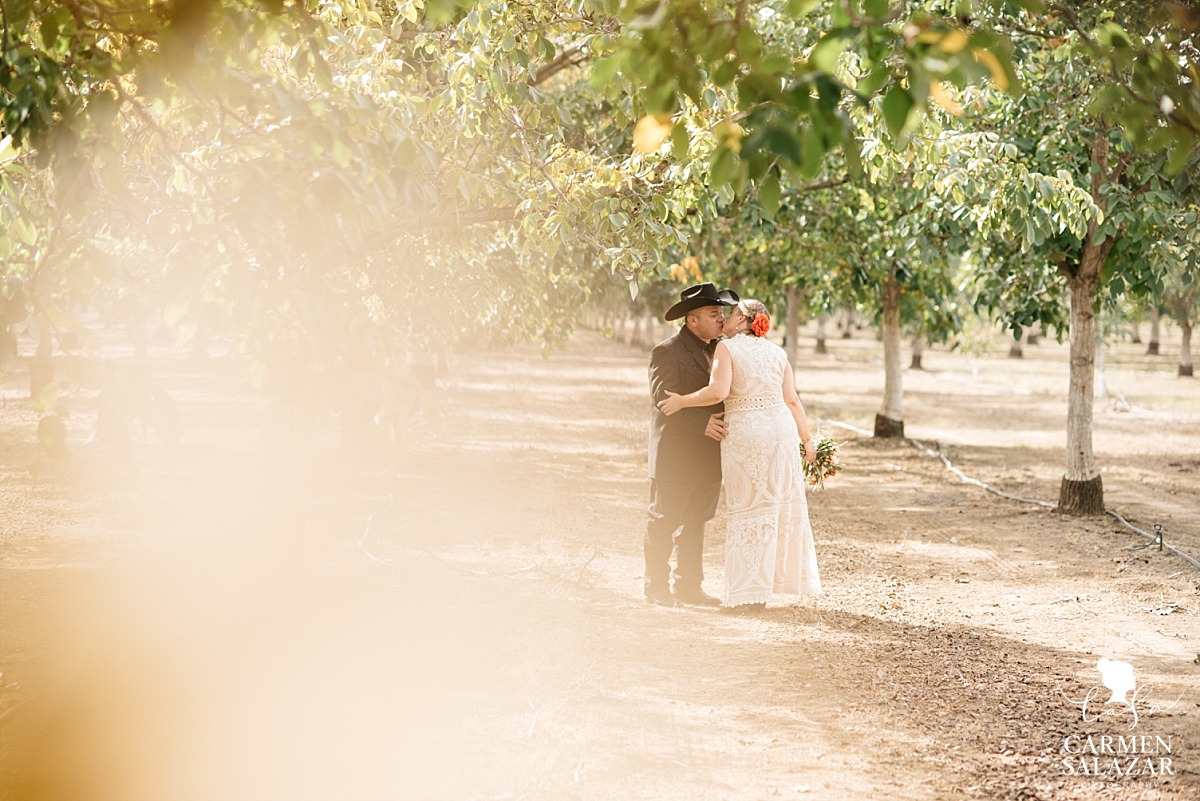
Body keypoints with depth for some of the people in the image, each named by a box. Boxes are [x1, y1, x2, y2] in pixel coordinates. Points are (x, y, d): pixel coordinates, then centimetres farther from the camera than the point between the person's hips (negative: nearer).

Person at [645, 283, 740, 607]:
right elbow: (663, 399, -19)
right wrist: (703, 423, -25)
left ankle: (688, 586, 20)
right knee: (664, 521, 0)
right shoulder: (667, 352, -10)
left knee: (695, 522, 13)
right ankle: (656, 585, 9)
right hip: (675, 455, -7)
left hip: (708, 457, 8)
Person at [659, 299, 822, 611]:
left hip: (743, 432, -4)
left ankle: (750, 592, 3)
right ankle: (781, 576, 23)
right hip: (781, 428, 4)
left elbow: (718, 391, -18)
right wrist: (807, 439, 13)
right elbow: (792, 400, 6)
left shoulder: (726, 348, -3)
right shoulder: (776, 352, 11)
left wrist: (681, 401, -6)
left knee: (748, 507, 2)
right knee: (782, 503, 15)